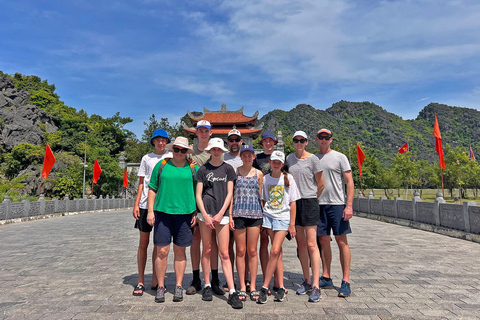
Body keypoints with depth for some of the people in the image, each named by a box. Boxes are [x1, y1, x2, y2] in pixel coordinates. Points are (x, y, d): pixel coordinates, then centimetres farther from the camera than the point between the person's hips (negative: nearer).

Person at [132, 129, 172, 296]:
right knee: (143, 243, 4)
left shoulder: (172, 157, 7)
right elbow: (141, 182, 10)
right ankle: (140, 281, 15)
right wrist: (136, 204, 4)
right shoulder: (147, 158, 10)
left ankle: (155, 281, 19)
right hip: (146, 204, 1)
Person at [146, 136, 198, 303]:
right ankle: (160, 287, 18)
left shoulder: (193, 168, 6)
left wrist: (196, 213, 2)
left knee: (180, 251, 8)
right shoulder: (161, 165, 6)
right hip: (163, 212, 0)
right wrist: (150, 211, 2)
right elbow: (152, 189, 9)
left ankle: (178, 287, 22)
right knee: (162, 251, 1)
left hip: (184, 213, 0)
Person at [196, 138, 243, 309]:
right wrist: (205, 215, -7)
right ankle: (207, 286, 22)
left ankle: (232, 292, 1)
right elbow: (198, 195, 3)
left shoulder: (228, 168, 7)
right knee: (207, 251, 7)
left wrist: (220, 214, -6)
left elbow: (229, 193, 4)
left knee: (224, 254, -1)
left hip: (222, 214, 0)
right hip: (205, 213, 0)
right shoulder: (203, 169, 6)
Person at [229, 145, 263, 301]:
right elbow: (230, 195, 4)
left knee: (252, 251, 5)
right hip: (239, 213, -1)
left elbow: (260, 196, 12)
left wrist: (262, 215, 6)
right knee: (240, 251, 4)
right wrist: (230, 215, -3)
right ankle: (242, 287, 15)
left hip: (255, 213, 1)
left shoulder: (259, 174, 10)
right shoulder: (235, 172, 5)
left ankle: (253, 286, 16)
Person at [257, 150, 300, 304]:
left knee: (275, 251, -12)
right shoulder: (265, 179, 7)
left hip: (283, 218, -2)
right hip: (268, 216, 2)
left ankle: (264, 287, -4)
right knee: (277, 253, 4)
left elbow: (293, 203, 1)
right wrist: (261, 221, 7)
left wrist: (292, 224, -2)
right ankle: (281, 287, 13)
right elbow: (263, 200, 12)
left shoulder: (288, 178, 1)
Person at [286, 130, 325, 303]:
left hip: (309, 202, -5)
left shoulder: (313, 159, -5)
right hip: (293, 203, 5)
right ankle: (307, 281, 22)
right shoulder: (289, 158, 10)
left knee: (311, 244, -7)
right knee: (300, 244, 10)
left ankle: (316, 287, 0)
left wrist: (311, 199, 7)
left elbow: (321, 185, -1)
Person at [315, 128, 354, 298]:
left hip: (337, 204, -4)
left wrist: (349, 206, -12)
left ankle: (346, 281, 7)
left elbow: (349, 182, -3)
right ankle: (326, 278, 21)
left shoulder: (340, 157, 1)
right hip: (318, 205, 4)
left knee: (342, 242, -1)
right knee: (324, 241, 9)